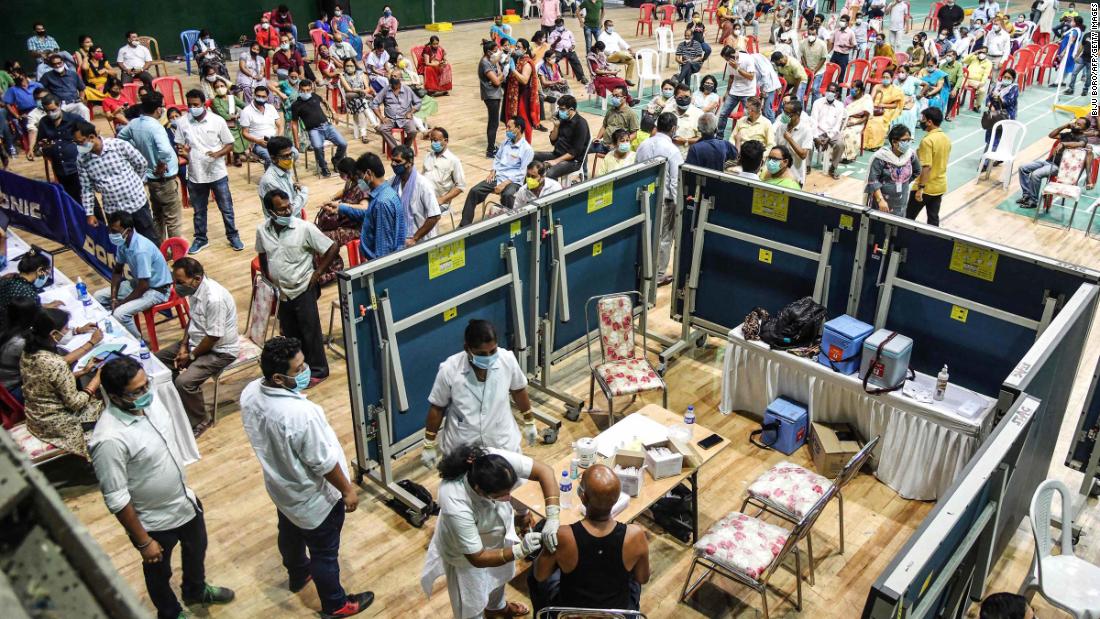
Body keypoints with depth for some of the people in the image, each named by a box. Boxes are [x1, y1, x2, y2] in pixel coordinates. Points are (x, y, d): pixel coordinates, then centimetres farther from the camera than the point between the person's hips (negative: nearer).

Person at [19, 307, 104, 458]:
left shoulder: (29, 351, -8)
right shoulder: (55, 364, -33)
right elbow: (75, 403, -24)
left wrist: (82, 371, 1)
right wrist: (97, 378, -14)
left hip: (35, 416, 8)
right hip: (56, 423, -8)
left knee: (97, 396, 18)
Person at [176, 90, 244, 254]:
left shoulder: (218, 120, -9)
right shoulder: (182, 122, -4)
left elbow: (229, 144, -3)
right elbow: (179, 143, 7)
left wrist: (217, 154, -21)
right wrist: (182, 150, -16)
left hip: (217, 174, -2)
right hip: (195, 175, 2)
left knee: (226, 208, 10)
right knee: (199, 210, 16)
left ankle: (233, 236, 28)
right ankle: (200, 239, 32)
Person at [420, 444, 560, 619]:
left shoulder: (497, 459, -39)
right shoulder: (456, 507, -46)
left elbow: (544, 471, -28)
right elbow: (477, 558, -33)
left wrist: (552, 519, -36)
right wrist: (520, 550, -40)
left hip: (497, 525, 5)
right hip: (466, 551, -5)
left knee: (499, 572, 33)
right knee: (473, 600, 17)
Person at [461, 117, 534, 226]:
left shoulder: (527, 149, -8)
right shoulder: (506, 142, 13)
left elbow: (522, 173, -13)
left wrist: (505, 183, -20)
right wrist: (493, 171, 3)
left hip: (513, 181, -6)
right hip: (497, 177, 6)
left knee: (507, 195, -40)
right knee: (474, 191, -14)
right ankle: (464, 225, -12)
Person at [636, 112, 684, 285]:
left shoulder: (643, 145, -1)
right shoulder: (672, 150, -17)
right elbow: (676, 181, -16)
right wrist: (678, 203, -7)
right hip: (665, 199, -5)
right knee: (664, 238, 8)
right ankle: (659, 275, 17)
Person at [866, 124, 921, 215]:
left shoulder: (911, 154, -3)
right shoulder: (882, 156, -18)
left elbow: (917, 172, 17)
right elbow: (873, 180, -19)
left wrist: (903, 183, 10)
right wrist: (880, 200, -25)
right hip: (881, 201, -5)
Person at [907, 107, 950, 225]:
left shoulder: (927, 140, -21)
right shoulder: (946, 138, 5)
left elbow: (926, 167, -25)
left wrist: (920, 188, -23)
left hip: (926, 187, -8)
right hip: (940, 186, 8)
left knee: (909, 217, 6)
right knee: (934, 218, 13)